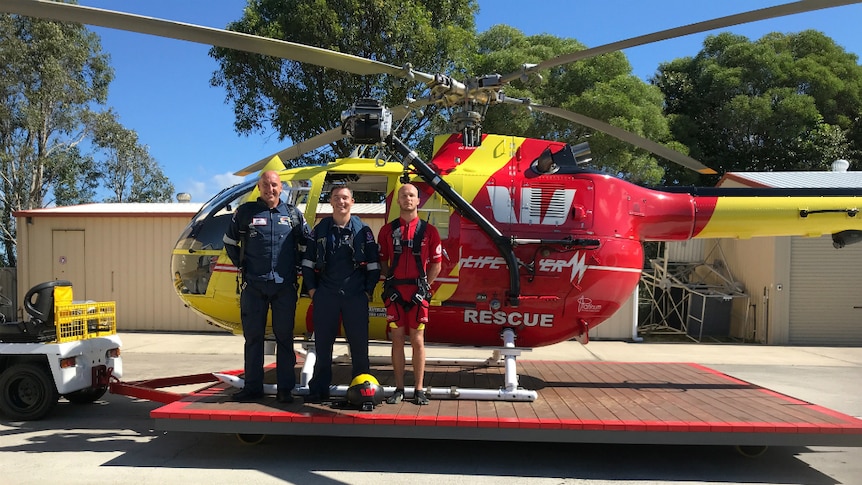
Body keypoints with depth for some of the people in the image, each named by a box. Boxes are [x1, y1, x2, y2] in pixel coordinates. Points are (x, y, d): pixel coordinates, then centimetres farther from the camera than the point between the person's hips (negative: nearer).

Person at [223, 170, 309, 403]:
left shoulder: (293, 214, 7)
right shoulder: (245, 212, 5)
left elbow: (306, 246, 15)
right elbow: (229, 242, 17)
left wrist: (295, 268, 7)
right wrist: (242, 265, 10)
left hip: (284, 286, 0)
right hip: (253, 285, 0)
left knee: (284, 337, 4)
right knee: (253, 337, 6)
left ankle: (285, 389, 11)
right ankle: (252, 387, 16)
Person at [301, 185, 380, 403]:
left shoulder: (363, 230, 5)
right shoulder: (320, 229, 9)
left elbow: (373, 265, 5)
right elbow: (308, 262, 11)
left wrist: (368, 291, -1)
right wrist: (312, 289, 4)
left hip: (356, 296, -1)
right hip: (325, 296, 2)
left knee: (359, 344, 2)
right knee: (322, 344, 7)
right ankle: (319, 389, 18)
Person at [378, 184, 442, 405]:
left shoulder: (428, 231, 4)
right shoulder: (387, 230, 8)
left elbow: (436, 264, 5)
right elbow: (382, 261, 9)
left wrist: (425, 286, -4)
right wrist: (390, 282, -4)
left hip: (418, 292, -1)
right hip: (394, 292, 1)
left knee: (417, 341, 2)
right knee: (397, 339, 6)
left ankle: (419, 389, 11)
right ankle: (399, 388, 15)